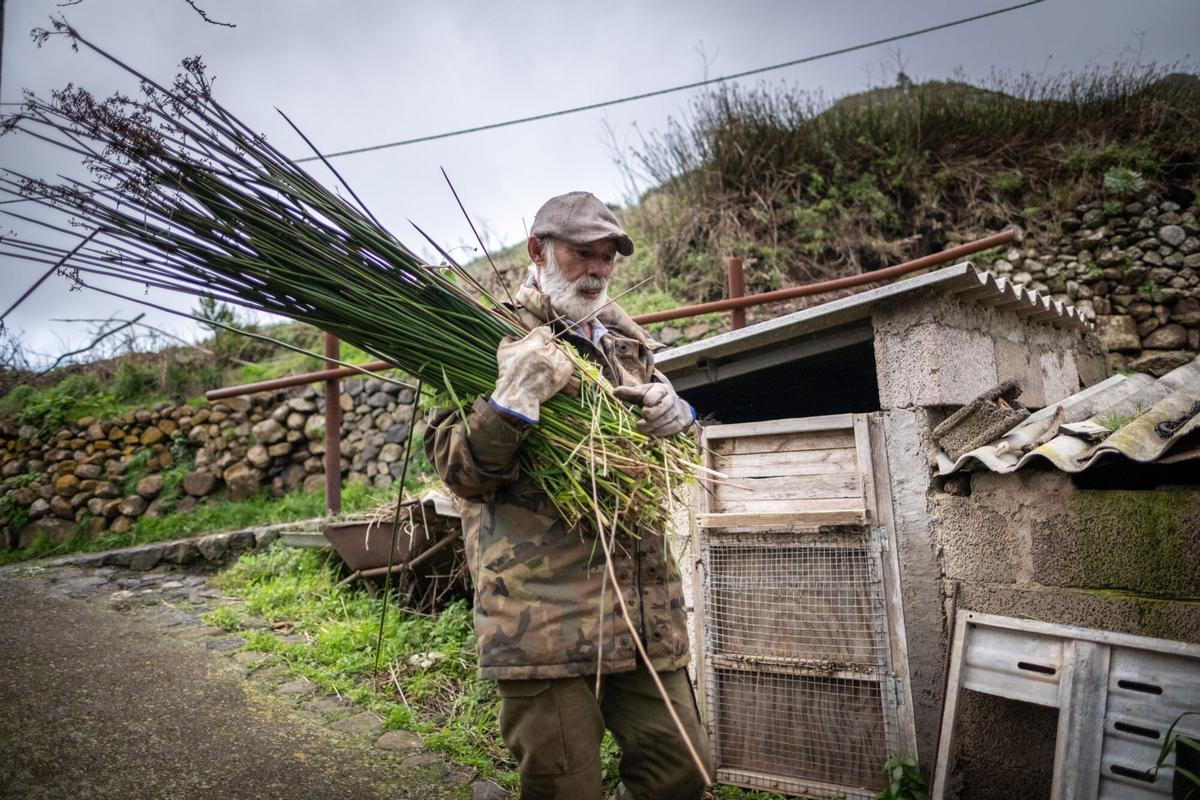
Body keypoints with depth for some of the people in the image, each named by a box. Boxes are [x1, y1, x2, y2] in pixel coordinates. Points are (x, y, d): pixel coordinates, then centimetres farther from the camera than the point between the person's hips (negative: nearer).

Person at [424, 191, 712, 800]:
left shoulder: (626, 345, 17)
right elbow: (458, 472, -5)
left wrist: (677, 417, -1)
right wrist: (512, 401, -24)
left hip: (646, 607, 6)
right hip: (543, 612, -5)